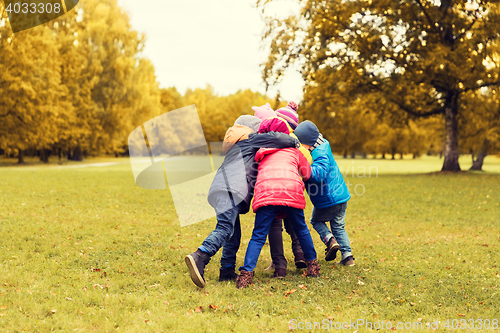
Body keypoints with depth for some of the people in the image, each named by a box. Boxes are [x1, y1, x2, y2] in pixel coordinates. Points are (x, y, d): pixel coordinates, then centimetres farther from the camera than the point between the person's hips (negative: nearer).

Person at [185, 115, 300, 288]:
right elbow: (274, 138, 0)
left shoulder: (236, 146, 41)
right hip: (231, 188, -9)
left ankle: (227, 271, 3)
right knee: (225, 228, -23)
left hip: (220, 189, 9)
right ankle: (199, 257, -42)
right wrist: (294, 141, 16)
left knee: (234, 233, 8)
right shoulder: (249, 138, 16)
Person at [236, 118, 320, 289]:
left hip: (266, 191, 0)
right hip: (292, 189, 0)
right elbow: (307, 174, 35)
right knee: (301, 230, 21)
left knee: (258, 236, 2)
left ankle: (246, 272, -12)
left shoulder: (262, 153, 29)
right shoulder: (294, 151, 28)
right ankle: (312, 265, 31)